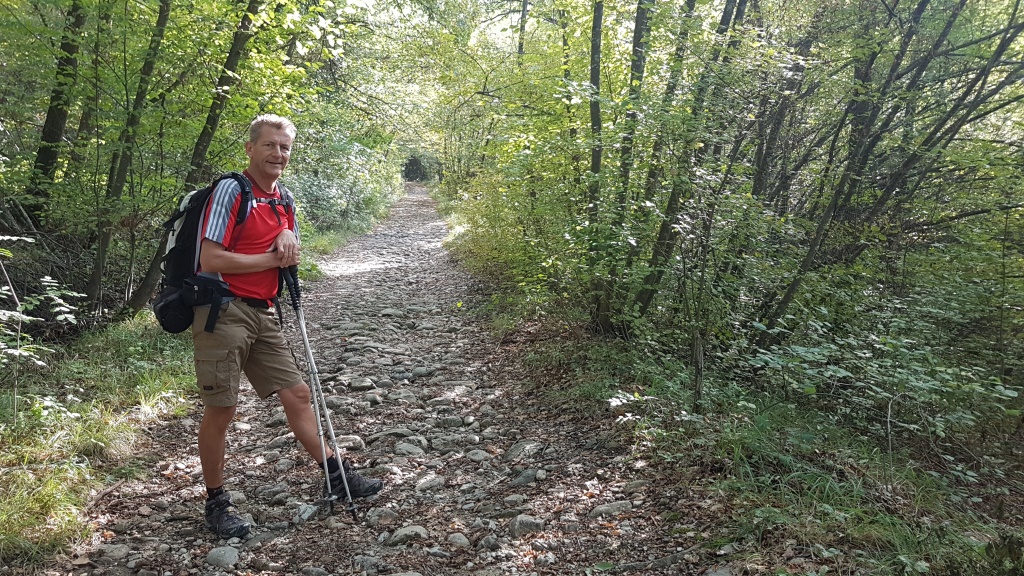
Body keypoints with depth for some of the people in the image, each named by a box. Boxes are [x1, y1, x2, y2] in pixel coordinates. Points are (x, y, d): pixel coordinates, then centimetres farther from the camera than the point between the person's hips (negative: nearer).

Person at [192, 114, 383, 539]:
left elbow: (290, 260, 22)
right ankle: (216, 503, 15)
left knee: (297, 394, 9)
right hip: (223, 310, -7)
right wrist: (273, 259, -12)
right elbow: (211, 260, -19)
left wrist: (289, 236, -1)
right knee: (220, 408, 0)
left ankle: (336, 476, 18)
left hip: (261, 314, 8)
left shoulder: (282, 201, 14)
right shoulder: (231, 190, -10)